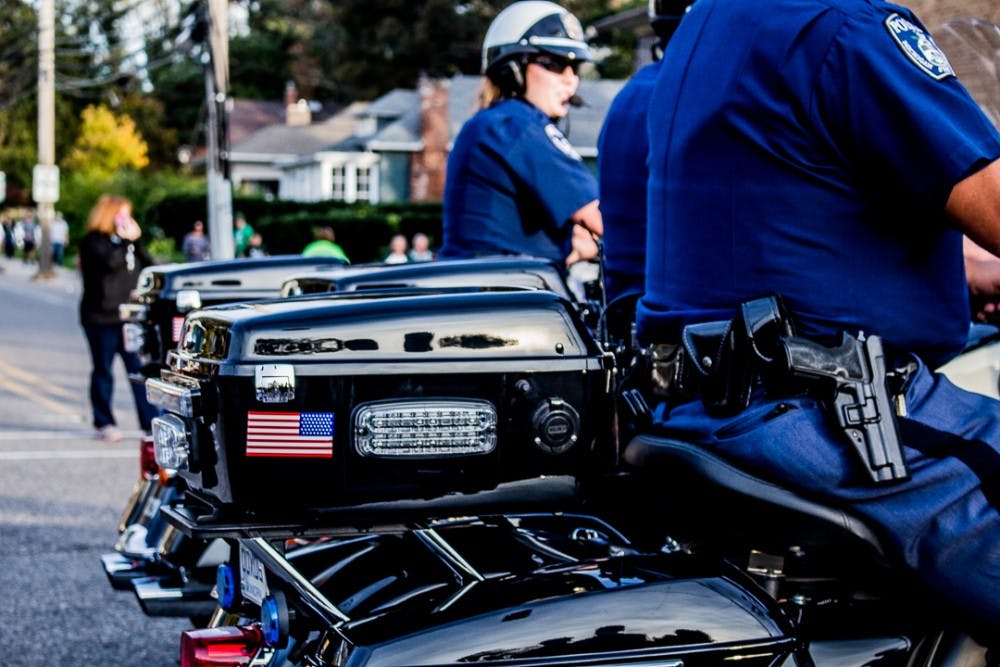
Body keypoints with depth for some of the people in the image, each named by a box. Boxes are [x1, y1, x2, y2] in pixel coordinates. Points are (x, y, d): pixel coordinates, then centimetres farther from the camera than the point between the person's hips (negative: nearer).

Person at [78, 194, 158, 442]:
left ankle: (151, 422, -1)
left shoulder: (128, 241, 18)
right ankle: (104, 424, 11)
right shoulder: (93, 242, -4)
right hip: (102, 317, -5)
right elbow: (109, 262, -23)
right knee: (103, 372, 3)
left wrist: (136, 242, -1)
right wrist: (126, 241, -16)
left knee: (141, 370, -2)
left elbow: (148, 267, 11)